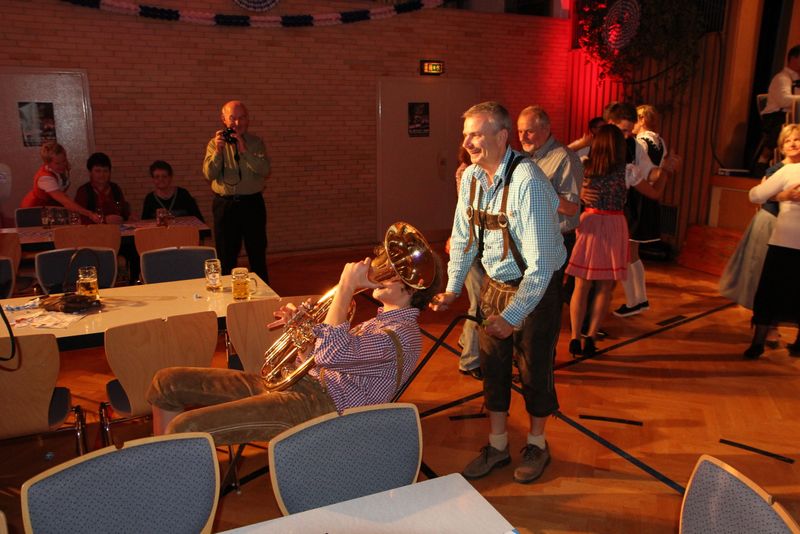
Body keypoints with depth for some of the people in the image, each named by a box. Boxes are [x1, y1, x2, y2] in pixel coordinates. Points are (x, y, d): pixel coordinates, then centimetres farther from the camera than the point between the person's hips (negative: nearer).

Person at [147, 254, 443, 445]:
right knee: (167, 382, 5)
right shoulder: (380, 321, 24)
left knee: (185, 429, -25)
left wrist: (346, 287, -17)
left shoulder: (405, 332, -9)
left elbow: (331, 354, -25)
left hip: (322, 403, -10)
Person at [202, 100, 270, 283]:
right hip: (225, 204, 0)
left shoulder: (256, 142, 4)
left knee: (258, 255, 8)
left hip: (252, 203, 0)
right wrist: (218, 150, -18)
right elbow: (209, 174, -7)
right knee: (226, 257, 8)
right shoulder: (215, 143, 5)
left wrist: (244, 150, -19)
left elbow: (265, 170, -12)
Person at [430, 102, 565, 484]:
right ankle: (497, 445, 34)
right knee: (492, 366, 14)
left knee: (534, 370, 11)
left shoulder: (527, 181, -27)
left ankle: (536, 444, 36)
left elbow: (541, 262, -29)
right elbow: (463, 237, 8)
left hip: (536, 290, -6)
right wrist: (453, 288, 4)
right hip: (494, 285, 6)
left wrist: (512, 315, -29)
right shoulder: (471, 177, -5)